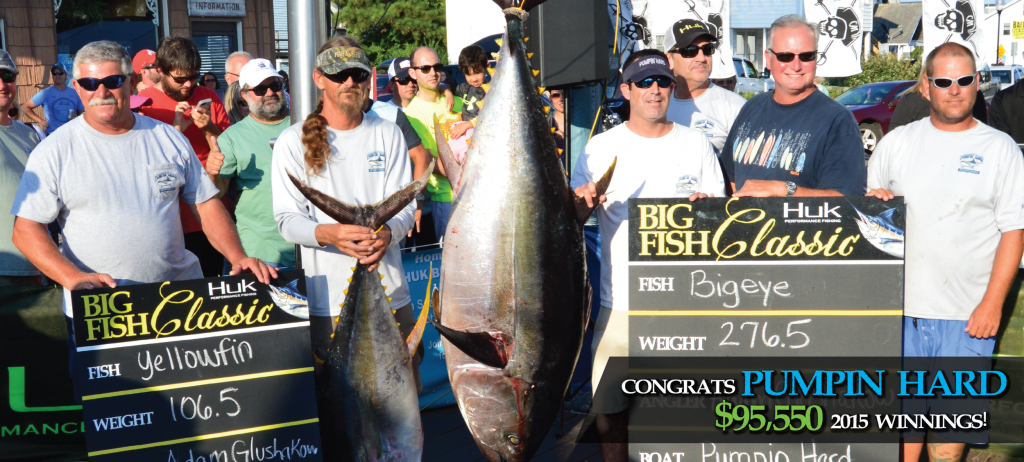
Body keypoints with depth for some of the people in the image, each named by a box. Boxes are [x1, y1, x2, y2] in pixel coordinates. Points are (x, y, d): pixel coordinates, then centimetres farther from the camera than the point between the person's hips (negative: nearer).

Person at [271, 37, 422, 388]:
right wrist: (326, 233, -25)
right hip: (327, 302, -2)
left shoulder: (388, 134, 9)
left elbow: (404, 204, 4)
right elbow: (287, 219, -3)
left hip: (389, 293, 2)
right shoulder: (293, 142, 2)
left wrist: (387, 232, -20)